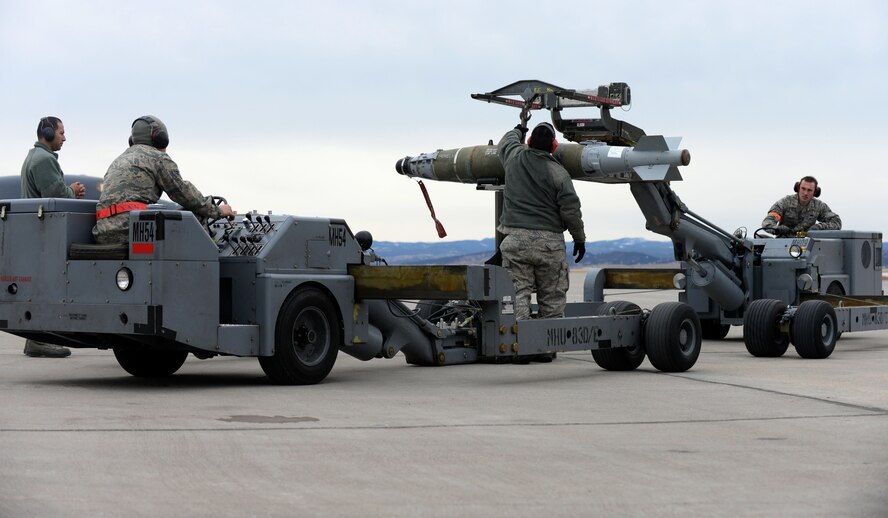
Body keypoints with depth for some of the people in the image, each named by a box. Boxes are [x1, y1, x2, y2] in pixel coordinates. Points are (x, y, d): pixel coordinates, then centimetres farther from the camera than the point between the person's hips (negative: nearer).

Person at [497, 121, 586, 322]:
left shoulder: (515, 157, 4)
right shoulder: (558, 173, -3)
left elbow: (505, 143, 30)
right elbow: (571, 210, -4)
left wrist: (517, 131, 51)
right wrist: (579, 238, 8)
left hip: (515, 239, 1)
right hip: (549, 242, -1)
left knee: (517, 293, -1)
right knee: (552, 297, 7)